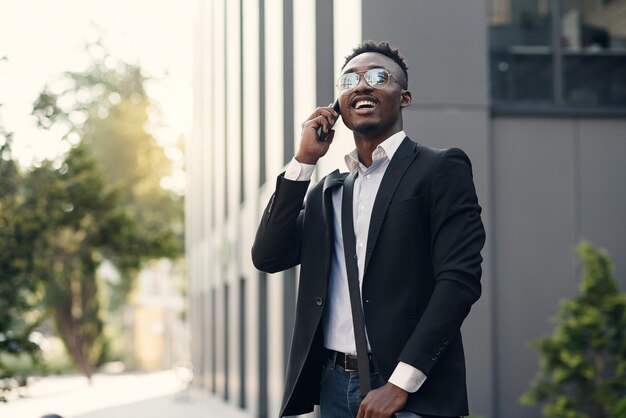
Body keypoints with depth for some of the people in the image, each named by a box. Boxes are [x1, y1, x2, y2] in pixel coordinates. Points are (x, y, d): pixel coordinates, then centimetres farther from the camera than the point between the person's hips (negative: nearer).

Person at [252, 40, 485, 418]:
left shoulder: (440, 170, -2)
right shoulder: (327, 191, 17)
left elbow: (460, 279, -11)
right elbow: (268, 257, 6)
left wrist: (400, 383, -17)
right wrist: (304, 160, 1)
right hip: (334, 387, 5)